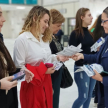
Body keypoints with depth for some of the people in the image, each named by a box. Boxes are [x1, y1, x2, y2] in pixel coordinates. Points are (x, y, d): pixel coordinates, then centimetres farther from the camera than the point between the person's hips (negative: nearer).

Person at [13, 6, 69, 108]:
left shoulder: (44, 38, 9)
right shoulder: (22, 39, -18)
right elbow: (19, 67, -20)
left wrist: (57, 58, -2)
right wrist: (42, 71, -21)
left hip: (46, 83, 8)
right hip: (32, 86, -8)